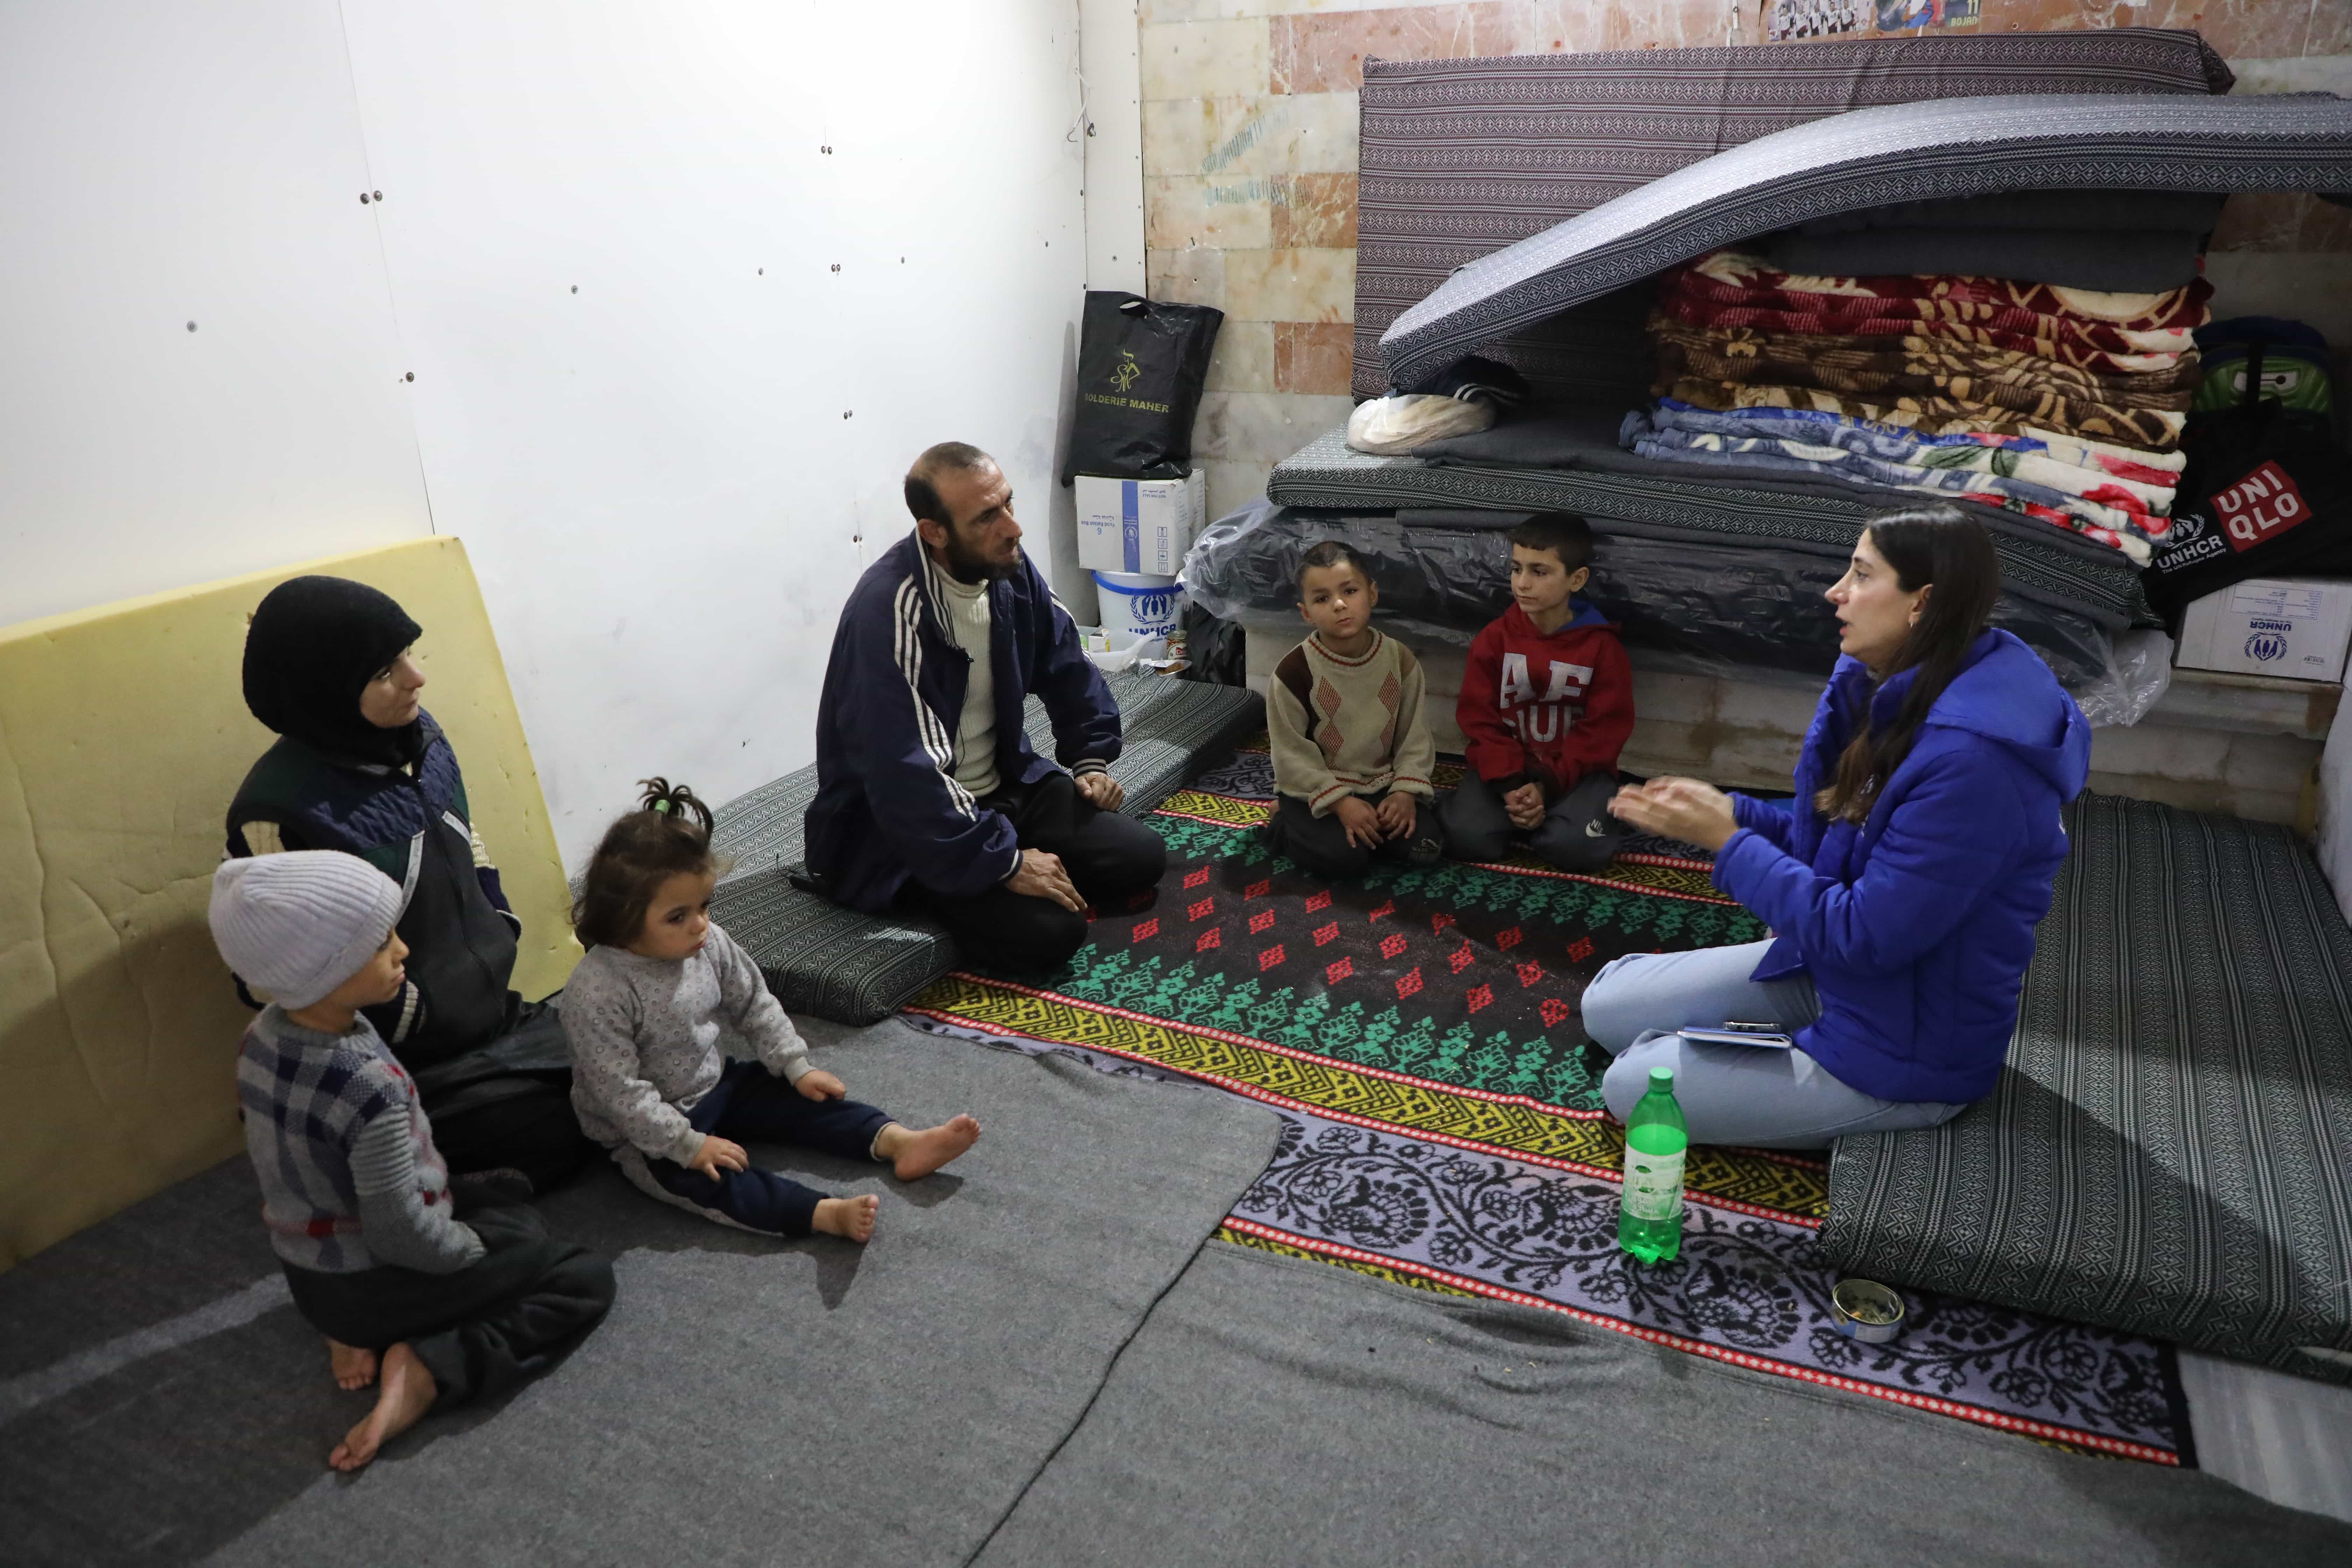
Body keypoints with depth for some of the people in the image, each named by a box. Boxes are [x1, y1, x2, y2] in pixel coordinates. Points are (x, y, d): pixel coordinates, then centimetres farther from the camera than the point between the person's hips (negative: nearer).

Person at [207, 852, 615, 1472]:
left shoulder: (265, 1031, -8)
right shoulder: (369, 1088, -35)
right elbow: (402, 1234, -29)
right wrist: (476, 1250, -9)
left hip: (307, 1271, 8)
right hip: (374, 1283, -8)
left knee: (508, 1205, 27)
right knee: (587, 1280, 1)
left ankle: (361, 1333, 11)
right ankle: (429, 1369, -11)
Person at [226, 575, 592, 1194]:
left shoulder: (417, 735, -4)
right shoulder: (281, 813, -27)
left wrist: (500, 937, 5)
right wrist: (431, 1018, -14)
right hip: (421, 1072, -7)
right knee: (571, 1131, -7)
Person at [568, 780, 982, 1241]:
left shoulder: (710, 944, -10)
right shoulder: (599, 991, -29)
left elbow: (754, 1006, 4)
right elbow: (619, 1091, -28)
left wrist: (797, 1066, 0)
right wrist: (687, 1144, -28)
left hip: (714, 1085, 7)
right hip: (647, 1135, -7)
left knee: (795, 1099, -7)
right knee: (704, 1178, -30)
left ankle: (900, 1143, -17)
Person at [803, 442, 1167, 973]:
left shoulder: (1007, 569, -4)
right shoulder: (886, 612, -29)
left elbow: (1066, 665, 14)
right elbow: (904, 778, -31)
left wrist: (1090, 760, 7)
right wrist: (1004, 863, -27)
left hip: (1003, 786, 8)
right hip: (902, 829, -7)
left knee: (1142, 857, -3)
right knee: (1049, 929, -24)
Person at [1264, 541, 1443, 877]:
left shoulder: (1400, 659, -7)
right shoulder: (1294, 671, -18)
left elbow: (1415, 735, 1)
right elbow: (1292, 754, -14)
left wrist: (1406, 791, -13)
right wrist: (1339, 802, -21)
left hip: (1381, 783, 4)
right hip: (1316, 789, -4)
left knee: (1425, 846, -14)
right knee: (1344, 857, -25)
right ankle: (1286, 823, 3)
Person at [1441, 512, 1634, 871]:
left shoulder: (1602, 646, -8)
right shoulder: (1494, 638, -3)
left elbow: (1603, 730, -8)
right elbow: (1480, 720, -4)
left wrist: (1547, 787, -20)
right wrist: (1508, 786, -19)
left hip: (1576, 771, -1)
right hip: (1508, 768, 1)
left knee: (1575, 847, -29)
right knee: (1464, 837, -24)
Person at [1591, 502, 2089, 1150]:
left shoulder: (1970, 758, -32)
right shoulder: (1897, 695, -2)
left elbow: (1864, 937, -29)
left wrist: (1727, 841, -21)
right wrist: (1728, 812, -7)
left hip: (1904, 1049, -9)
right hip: (1829, 970, 9)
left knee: (1633, 1086, -5)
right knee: (1607, 1004, 8)